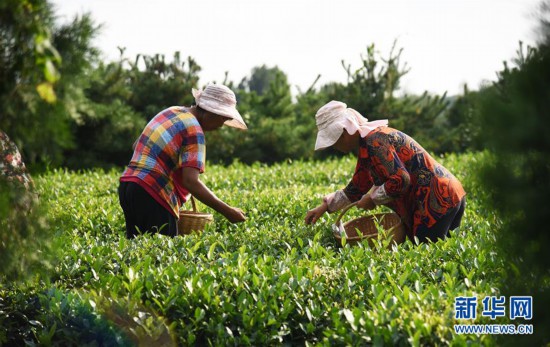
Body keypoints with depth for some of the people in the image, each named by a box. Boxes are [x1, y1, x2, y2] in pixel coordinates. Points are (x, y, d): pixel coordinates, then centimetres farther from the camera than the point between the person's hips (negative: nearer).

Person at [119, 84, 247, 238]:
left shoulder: (172, 111, 15)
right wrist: (227, 211, -19)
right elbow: (190, 181, -22)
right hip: (152, 196, -9)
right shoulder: (194, 131, -12)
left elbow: (137, 145, 25)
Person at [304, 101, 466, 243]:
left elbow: (400, 180, -25)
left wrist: (372, 199, -10)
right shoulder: (367, 140, 16)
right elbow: (358, 186, 25)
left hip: (438, 201, -10)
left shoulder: (373, 141, -16)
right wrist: (325, 207, 22)